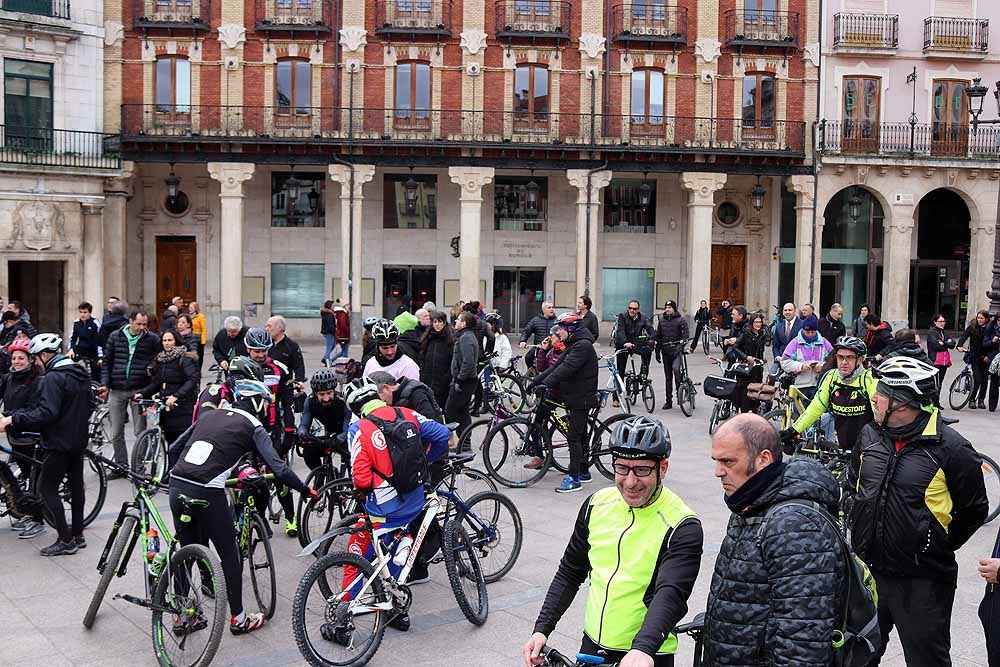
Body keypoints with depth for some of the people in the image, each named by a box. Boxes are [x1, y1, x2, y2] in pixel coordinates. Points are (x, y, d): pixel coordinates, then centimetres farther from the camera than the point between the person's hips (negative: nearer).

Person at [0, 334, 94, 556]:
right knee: (76, 484, 14)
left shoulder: (52, 378, -18)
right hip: (79, 440, 9)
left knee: (47, 488, -1)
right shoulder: (80, 374, 10)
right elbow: (90, 405, 18)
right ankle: (78, 535, 22)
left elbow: (46, 413, -27)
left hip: (59, 444, -9)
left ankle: (65, 540, -2)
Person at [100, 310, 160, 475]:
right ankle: (120, 466, 19)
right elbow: (107, 362, 11)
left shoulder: (152, 339, -1)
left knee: (140, 432, 1)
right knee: (116, 433, 7)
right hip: (116, 391, 3)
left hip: (139, 390, -2)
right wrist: (105, 384, 1)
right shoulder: (115, 337, 5)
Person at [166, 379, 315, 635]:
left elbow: (173, 449, 19)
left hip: (177, 487, 6)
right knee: (229, 554, 11)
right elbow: (279, 468, -7)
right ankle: (238, 618, 20)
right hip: (207, 493, -6)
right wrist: (306, 490, 5)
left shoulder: (209, 415, 20)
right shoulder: (253, 427, 3)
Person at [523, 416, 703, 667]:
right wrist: (541, 629, -2)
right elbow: (569, 573, 5)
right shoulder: (597, 505, -3)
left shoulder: (682, 527, -17)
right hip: (592, 646, 5)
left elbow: (671, 594, -29)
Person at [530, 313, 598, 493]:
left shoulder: (583, 345, -18)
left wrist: (546, 383, -34)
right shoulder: (573, 345, 15)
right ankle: (584, 473, 27)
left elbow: (566, 368, -29)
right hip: (575, 397, 10)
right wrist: (536, 381, 4)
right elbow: (557, 367, 12)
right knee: (580, 435, 17)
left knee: (573, 437, -10)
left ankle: (573, 478, -7)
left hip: (582, 398, -10)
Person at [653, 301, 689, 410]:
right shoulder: (661, 320, 11)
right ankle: (668, 401, 13)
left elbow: (685, 334, -7)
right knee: (668, 376, 8)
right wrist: (657, 352, 13)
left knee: (675, 368, -30)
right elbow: (658, 336, 16)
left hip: (676, 349, -4)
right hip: (665, 351, 4)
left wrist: (681, 344, -23)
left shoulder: (681, 319, -1)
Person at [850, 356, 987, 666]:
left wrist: (938, 548, 0)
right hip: (867, 570, 5)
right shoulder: (870, 434, 1)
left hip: (922, 582, -5)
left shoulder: (950, 448, -16)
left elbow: (974, 510, -5)